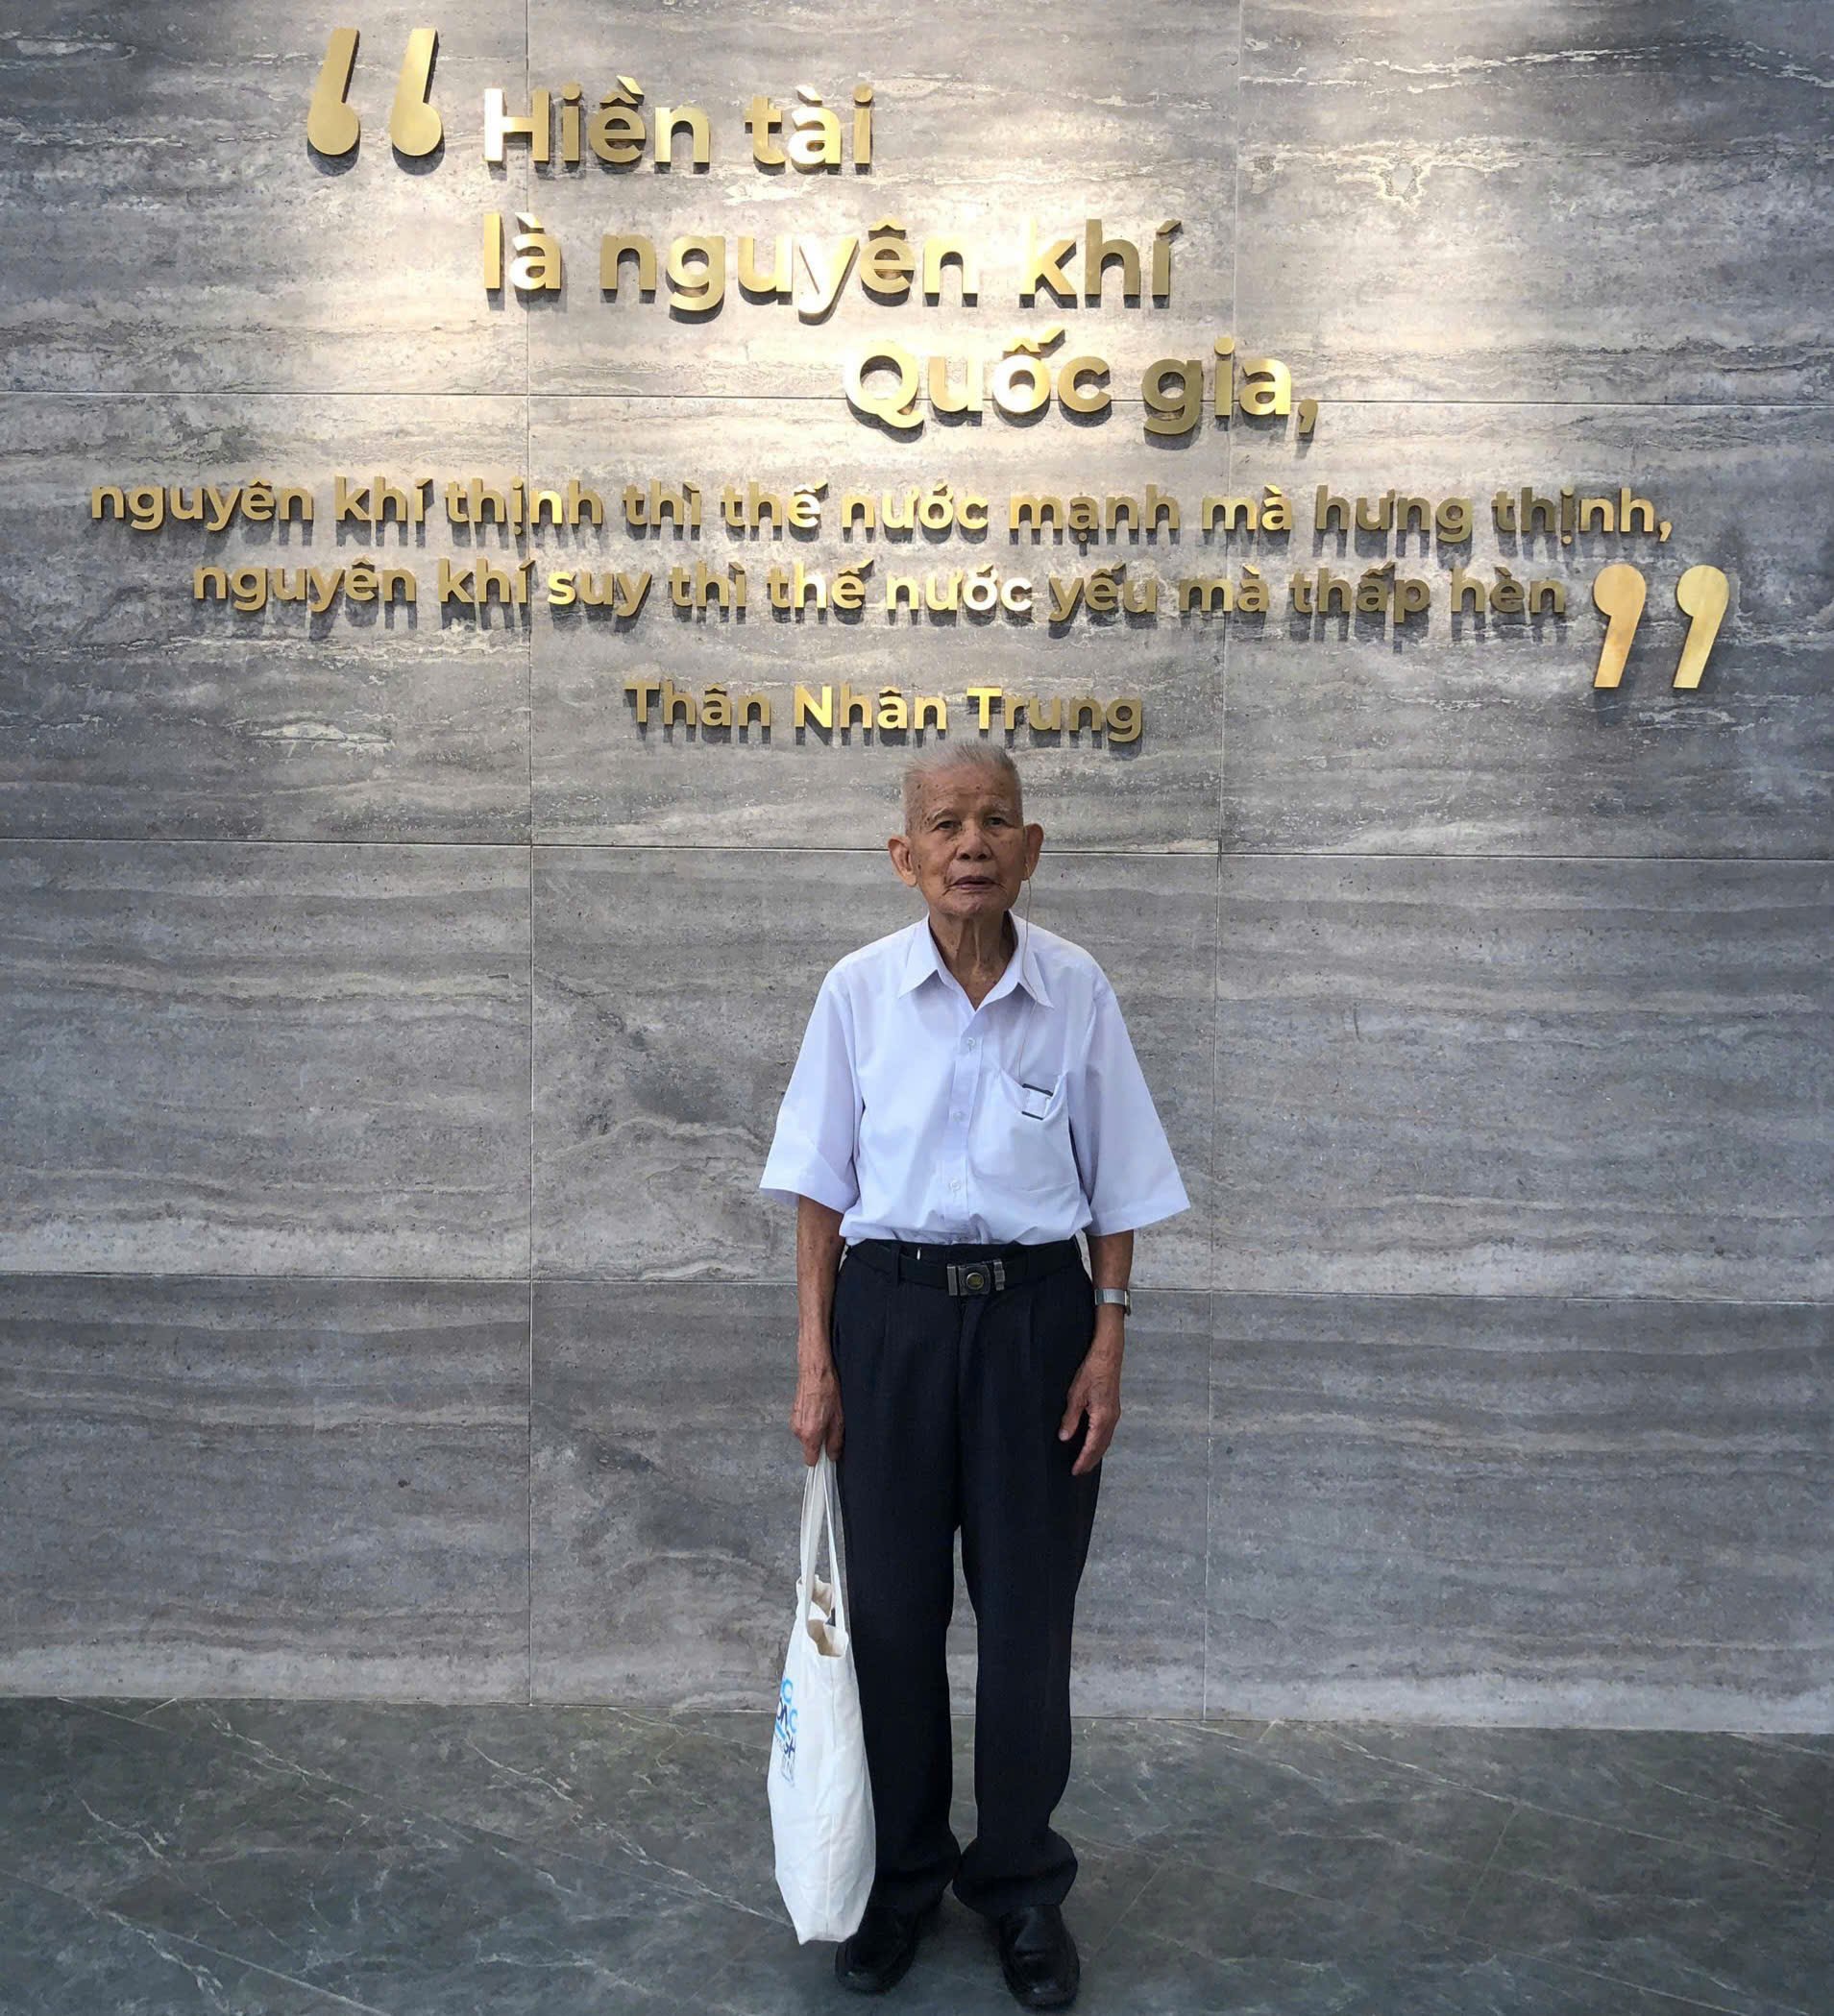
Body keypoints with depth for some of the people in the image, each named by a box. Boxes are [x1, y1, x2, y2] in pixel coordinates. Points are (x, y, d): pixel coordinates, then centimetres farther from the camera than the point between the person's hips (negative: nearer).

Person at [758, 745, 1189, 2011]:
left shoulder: (1077, 990, -5)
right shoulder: (859, 990, -5)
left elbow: (1118, 1188, 2)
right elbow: (822, 1186, 0)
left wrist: (1107, 1342, -3)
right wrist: (815, 1355, -2)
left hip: (1036, 1311, 0)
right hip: (891, 1309, 0)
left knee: (1028, 1612, 9)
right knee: (892, 1607, 11)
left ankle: (1023, 1886, 30)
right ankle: (901, 1873, 32)